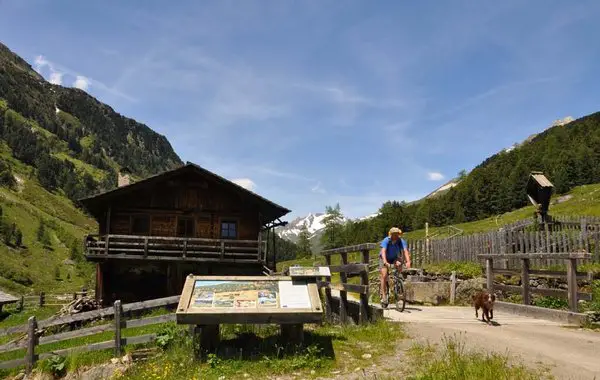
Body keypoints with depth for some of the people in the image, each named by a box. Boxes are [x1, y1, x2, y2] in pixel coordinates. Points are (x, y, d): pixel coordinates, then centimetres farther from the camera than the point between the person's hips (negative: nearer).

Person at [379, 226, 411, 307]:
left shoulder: (401, 241, -23)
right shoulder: (386, 240, -27)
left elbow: (405, 251, -35)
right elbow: (383, 251, -39)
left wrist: (408, 261, -52)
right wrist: (385, 262, -55)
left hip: (394, 258, 2)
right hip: (384, 259, -2)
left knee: (399, 264, -30)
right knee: (384, 276, -17)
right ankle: (384, 295, -9)